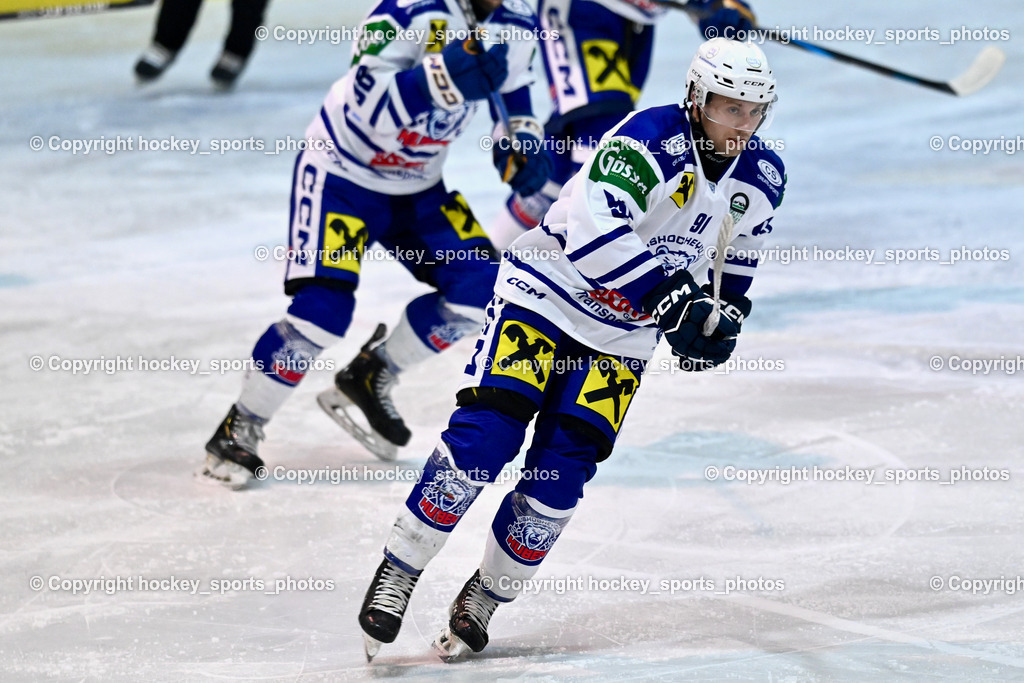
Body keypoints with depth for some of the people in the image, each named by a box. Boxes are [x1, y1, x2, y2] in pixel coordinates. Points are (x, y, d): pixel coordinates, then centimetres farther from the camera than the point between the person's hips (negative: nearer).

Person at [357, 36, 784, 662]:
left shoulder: (761, 180, -1)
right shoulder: (650, 141, -24)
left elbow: (735, 256, 20)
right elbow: (596, 234, -37)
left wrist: (725, 315, 3)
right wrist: (673, 295, -39)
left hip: (621, 335, 5)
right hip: (548, 290, -5)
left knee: (562, 470, -4)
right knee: (485, 435, -16)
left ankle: (486, 597, 13)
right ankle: (398, 574, -2)